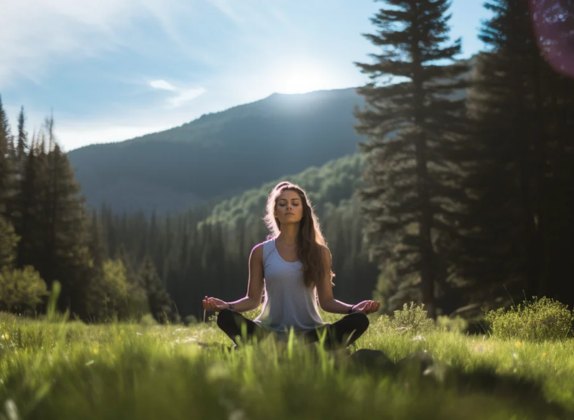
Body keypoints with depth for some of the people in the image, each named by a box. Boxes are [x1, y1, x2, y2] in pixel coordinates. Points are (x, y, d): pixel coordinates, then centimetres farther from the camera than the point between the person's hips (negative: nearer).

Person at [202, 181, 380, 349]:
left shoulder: (320, 252, 7)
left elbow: (326, 301, 4)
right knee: (226, 317, -29)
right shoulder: (261, 252, 7)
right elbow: (253, 299, 6)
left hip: (309, 333, 1)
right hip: (270, 331, -1)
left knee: (359, 320, -27)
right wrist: (225, 305, -13)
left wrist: (355, 308, -14)